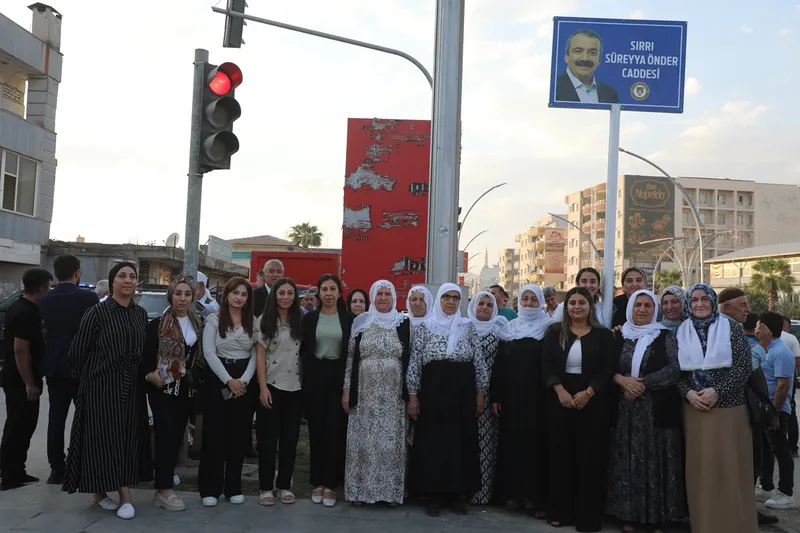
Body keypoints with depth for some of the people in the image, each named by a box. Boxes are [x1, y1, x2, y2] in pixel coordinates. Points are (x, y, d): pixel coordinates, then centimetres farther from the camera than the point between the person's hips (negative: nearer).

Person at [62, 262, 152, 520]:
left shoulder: (141, 314, 7)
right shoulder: (97, 312, -9)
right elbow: (77, 351, -6)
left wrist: (145, 373, 9)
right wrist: (88, 378, 3)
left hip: (131, 387, 5)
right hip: (101, 387, -4)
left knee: (128, 438, 5)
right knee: (102, 438, 2)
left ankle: (124, 495, 11)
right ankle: (98, 491, 18)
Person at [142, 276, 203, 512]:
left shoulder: (197, 324, 7)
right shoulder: (158, 324, -7)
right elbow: (146, 356, -8)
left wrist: (195, 380, 5)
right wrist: (152, 376, -19)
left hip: (186, 389, 5)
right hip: (163, 388, -5)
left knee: (177, 436, 9)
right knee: (166, 434, -10)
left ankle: (165, 479, 21)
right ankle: (164, 489, -8)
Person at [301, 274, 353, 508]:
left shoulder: (349, 319, 2)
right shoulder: (309, 318, 6)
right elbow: (303, 350, 5)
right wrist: (305, 378, -3)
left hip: (338, 377, -1)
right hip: (315, 377, 1)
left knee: (335, 431, -1)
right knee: (316, 431, 5)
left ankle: (330, 484, 9)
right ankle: (317, 482, 17)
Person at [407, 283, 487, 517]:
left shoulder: (467, 326, 5)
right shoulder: (425, 327, 2)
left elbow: (479, 362, 5)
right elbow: (414, 363, 0)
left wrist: (480, 393, 1)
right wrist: (413, 395, -4)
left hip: (462, 393, 1)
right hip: (433, 392, -1)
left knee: (461, 442, 6)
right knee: (432, 442, 3)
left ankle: (457, 494, 19)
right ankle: (434, 495, 16)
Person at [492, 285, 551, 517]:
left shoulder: (549, 329, -1)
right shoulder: (509, 329, 10)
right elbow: (499, 364, 8)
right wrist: (495, 396, 3)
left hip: (536, 396, -4)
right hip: (511, 396, 4)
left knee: (535, 443, -1)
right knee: (511, 442, 7)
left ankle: (537, 496, 8)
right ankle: (512, 492, 19)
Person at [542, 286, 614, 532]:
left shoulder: (603, 335, 3)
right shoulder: (555, 332, 6)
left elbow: (608, 369, -4)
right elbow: (546, 365, -2)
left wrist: (588, 392, -16)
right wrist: (560, 390, -16)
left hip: (592, 402, -1)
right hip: (559, 400, 1)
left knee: (590, 457, 2)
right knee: (560, 455, 6)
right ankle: (560, 511, 18)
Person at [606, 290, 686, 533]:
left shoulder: (666, 336, 2)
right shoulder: (620, 336, 9)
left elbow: (674, 370, -9)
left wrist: (643, 383, -15)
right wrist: (623, 380, -13)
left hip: (657, 409, -2)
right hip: (625, 409, 2)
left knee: (655, 460, 1)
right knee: (628, 460, 5)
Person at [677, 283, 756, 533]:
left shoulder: (731, 327, 0)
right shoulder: (682, 332, 7)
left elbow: (744, 365, -6)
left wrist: (718, 391, -15)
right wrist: (688, 392, -9)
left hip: (728, 407, -2)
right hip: (694, 409, 2)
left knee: (729, 467, 0)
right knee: (699, 468, 5)